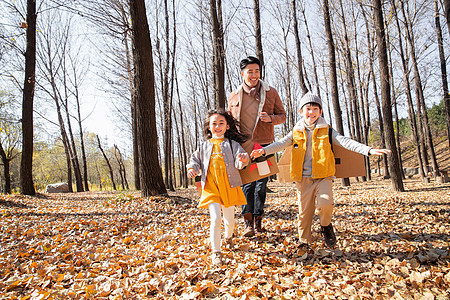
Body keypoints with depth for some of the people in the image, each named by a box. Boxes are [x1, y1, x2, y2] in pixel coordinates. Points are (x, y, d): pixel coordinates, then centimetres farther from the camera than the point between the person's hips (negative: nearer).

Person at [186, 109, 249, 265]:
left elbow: (239, 162, -6)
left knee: (229, 220, 14)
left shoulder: (232, 144, 3)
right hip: (211, 187, 0)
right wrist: (192, 169, -4)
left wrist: (243, 160, -29)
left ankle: (228, 236, 48)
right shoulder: (204, 146, 8)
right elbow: (196, 159, 16)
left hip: (229, 187, 0)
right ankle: (216, 252, 3)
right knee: (215, 219, -11)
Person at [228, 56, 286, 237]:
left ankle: (258, 221, 16)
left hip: (264, 144, 0)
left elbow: (282, 115, 10)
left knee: (261, 183, 3)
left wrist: (271, 118, -12)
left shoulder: (271, 93, 6)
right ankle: (248, 222, 0)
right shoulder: (234, 96, 8)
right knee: (247, 183, -4)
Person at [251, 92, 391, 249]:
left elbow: (345, 142, -3)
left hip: (323, 177, -1)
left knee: (325, 203, -22)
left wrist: (369, 149, -16)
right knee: (304, 210, 5)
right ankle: (304, 241, 24)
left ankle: (326, 226, 11)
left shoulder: (327, 131, 5)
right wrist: (264, 150, -20)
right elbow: (281, 143, -3)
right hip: (303, 178, 1)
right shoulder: (296, 132, 7)